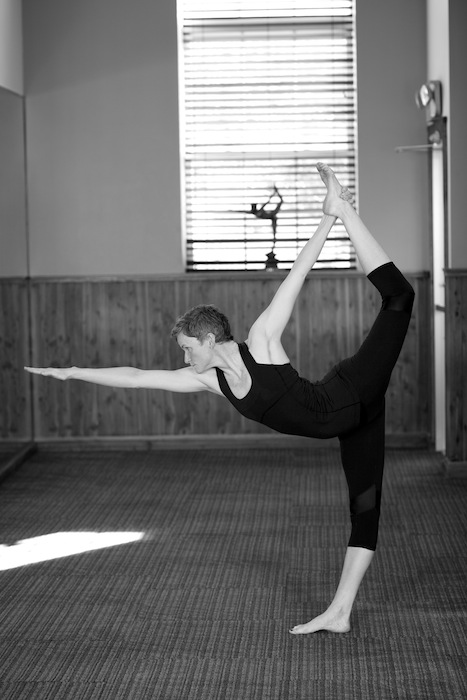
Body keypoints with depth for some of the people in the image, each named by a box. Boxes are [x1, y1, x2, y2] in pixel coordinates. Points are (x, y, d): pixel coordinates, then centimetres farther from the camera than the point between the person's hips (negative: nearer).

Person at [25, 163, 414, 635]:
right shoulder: (208, 379, 4)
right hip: (342, 425, 5)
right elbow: (137, 377, 8)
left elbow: (295, 276, -14)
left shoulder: (261, 342, -13)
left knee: (397, 297, -12)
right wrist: (73, 373, 9)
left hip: (349, 398, -5)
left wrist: (329, 221, -19)